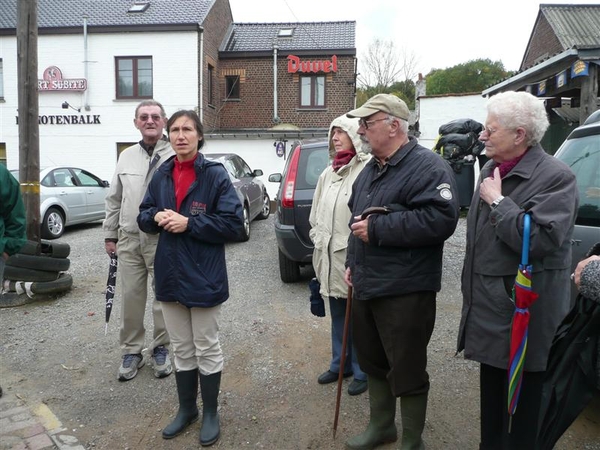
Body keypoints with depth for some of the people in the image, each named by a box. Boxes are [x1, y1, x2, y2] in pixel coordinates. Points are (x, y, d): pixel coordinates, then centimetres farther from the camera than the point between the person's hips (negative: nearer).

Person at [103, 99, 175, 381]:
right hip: (129, 240, 4)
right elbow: (114, 199, 17)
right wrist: (110, 234, 15)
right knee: (130, 297, 10)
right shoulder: (126, 156, 12)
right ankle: (132, 350, 25)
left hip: (164, 241, -4)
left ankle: (161, 348, 25)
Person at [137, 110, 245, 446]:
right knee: (182, 350, 19)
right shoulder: (162, 175, 7)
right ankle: (187, 409, 37)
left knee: (207, 349, 10)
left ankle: (210, 413, 29)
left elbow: (234, 224, -15)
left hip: (204, 276, -5)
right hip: (170, 275, 5)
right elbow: (144, 217, 13)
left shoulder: (215, 175, -10)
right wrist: (157, 217, -9)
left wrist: (188, 223, -20)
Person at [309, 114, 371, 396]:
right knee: (337, 314, 19)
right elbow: (316, 213, 19)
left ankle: (361, 372, 21)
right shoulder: (327, 174, 15)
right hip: (329, 257, 8)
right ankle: (339, 364, 34)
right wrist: (318, 240, 10)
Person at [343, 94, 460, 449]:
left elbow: (440, 219, -28)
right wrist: (353, 262, 16)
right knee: (373, 362, 21)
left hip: (405, 291, -9)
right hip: (366, 285, 9)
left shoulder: (428, 166, -14)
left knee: (407, 371, 5)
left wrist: (377, 228, -24)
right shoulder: (370, 169, 14)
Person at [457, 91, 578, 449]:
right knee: (491, 391, 22)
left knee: (522, 400, 8)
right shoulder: (490, 171, 10)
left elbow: (539, 240, -29)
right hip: (489, 310, 8)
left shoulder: (556, 177, -15)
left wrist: (498, 201, -18)